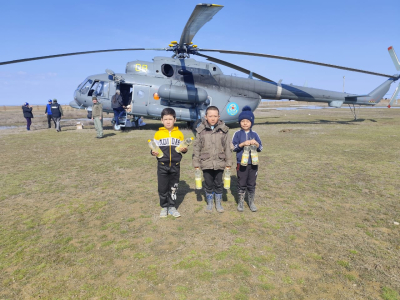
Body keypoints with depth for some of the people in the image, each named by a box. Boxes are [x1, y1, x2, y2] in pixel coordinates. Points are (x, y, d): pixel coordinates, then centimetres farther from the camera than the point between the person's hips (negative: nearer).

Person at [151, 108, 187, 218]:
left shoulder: (179, 134, 5)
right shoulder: (158, 134, 2)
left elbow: (183, 148, 10)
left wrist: (184, 149, -11)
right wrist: (153, 152, -17)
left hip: (175, 165, 1)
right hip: (162, 165, -1)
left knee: (173, 188, 10)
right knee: (162, 187, 6)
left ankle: (172, 207, 24)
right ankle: (164, 207, 22)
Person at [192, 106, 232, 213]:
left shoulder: (223, 130, -1)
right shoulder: (201, 130, -3)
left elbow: (227, 147, 4)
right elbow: (196, 148, 2)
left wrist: (228, 163, 3)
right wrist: (196, 164, 1)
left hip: (219, 163, 0)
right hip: (206, 163, 0)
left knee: (219, 184, 13)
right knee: (208, 184, 12)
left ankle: (218, 203, 31)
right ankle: (209, 203, 31)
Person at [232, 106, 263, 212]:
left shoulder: (254, 134, 4)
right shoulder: (237, 134, -2)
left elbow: (260, 148, 6)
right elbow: (233, 147, -7)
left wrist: (256, 144, -15)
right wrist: (243, 144, -20)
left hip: (253, 163, 2)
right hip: (241, 163, -2)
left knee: (252, 184, 11)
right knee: (241, 184, 8)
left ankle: (251, 202, 26)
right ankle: (240, 202, 23)